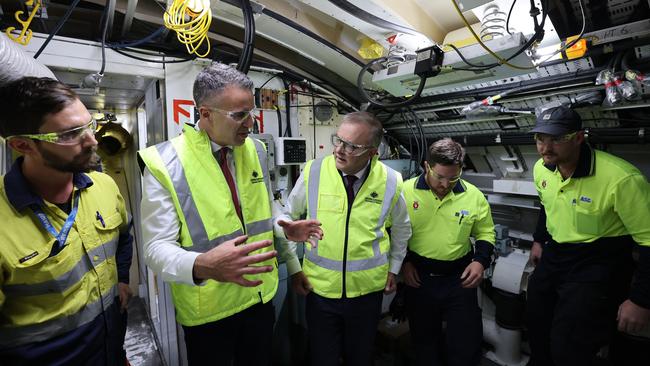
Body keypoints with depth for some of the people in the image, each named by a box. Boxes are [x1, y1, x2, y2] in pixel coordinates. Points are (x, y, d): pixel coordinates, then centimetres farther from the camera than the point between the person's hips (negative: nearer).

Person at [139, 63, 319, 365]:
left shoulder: (255, 150, -1)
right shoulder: (164, 162, -17)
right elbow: (157, 248, -18)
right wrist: (202, 266, -37)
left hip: (261, 295, 5)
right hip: (207, 310, -4)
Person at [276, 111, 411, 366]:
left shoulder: (391, 181, -8)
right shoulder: (313, 172, -13)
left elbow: (402, 228, 11)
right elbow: (285, 216, 1)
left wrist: (394, 268, 14)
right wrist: (293, 268, -5)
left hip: (368, 289, 1)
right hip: (319, 287, -1)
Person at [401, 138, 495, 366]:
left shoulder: (473, 196, -6)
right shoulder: (406, 191, -11)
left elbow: (486, 232, 8)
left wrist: (480, 260, -8)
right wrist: (403, 261, -6)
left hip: (459, 278, 1)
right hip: (419, 277, 0)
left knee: (467, 342, 10)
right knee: (424, 340, 19)